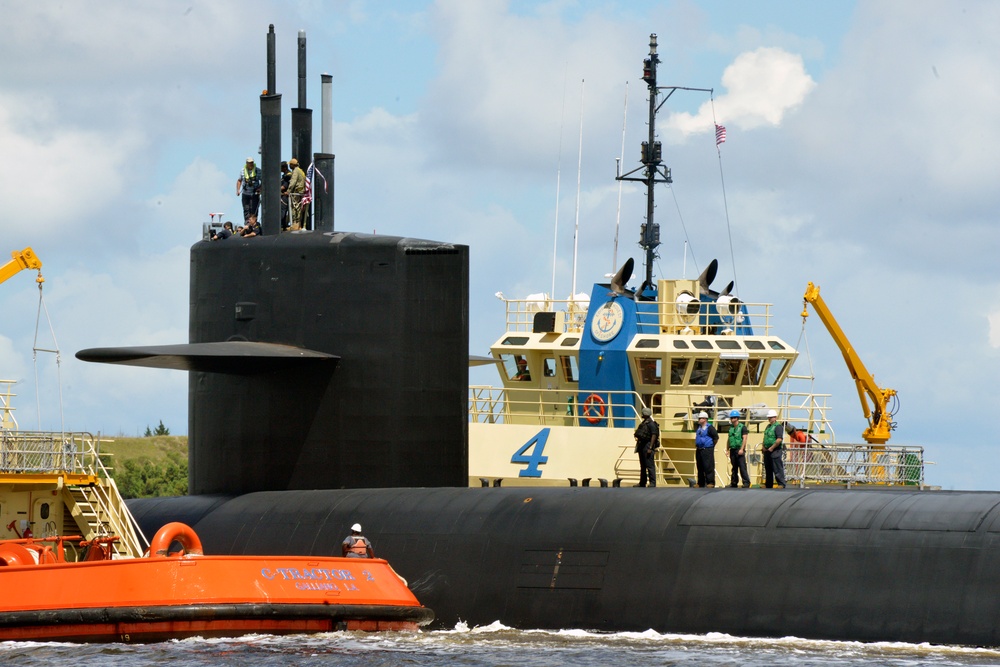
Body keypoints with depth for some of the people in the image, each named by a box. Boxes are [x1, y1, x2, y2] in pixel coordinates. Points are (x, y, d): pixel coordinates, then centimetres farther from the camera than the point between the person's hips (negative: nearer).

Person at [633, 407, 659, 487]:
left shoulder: (651, 424, -12)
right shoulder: (643, 423, 16)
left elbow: (654, 435, -18)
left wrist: (650, 448, -22)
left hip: (647, 445, -10)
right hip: (642, 445, 10)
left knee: (650, 465, -11)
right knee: (642, 465, 14)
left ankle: (652, 483, -11)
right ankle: (642, 483, 20)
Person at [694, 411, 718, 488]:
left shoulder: (709, 428, -8)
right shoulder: (698, 428, 16)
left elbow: (716, 437, -9)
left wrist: (711, 446, -5)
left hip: (707, 450, -8)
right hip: (699, 451, 8)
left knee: (708, 467, -10)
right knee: (700, 468, 10)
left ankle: (711, 483, -10)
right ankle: (701, 483, 15)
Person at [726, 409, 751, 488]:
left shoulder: (742, 427, -4)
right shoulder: (731, 428, 14)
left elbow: (744, 438, -10)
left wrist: (742, 449, -17)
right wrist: (728, 449, 15)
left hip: (739, 450, -6)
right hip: (733, 450, 6)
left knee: (742, 467, -10)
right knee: (734, 468, 9)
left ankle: (746, 483, -10)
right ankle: (733, 483, 13)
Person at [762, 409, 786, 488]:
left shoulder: (778, 426, -11)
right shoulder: (768, 427, 17)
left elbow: (779, 439, -20)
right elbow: (765, 438, 27)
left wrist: (772, 448, -17)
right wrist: (764, 447, 10)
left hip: (775, 451, -9)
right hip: (767, 451, 9)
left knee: (777, 469, -10)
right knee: (768, 470, 13)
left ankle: (781, 484, -9)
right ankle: (768, 485, 20)